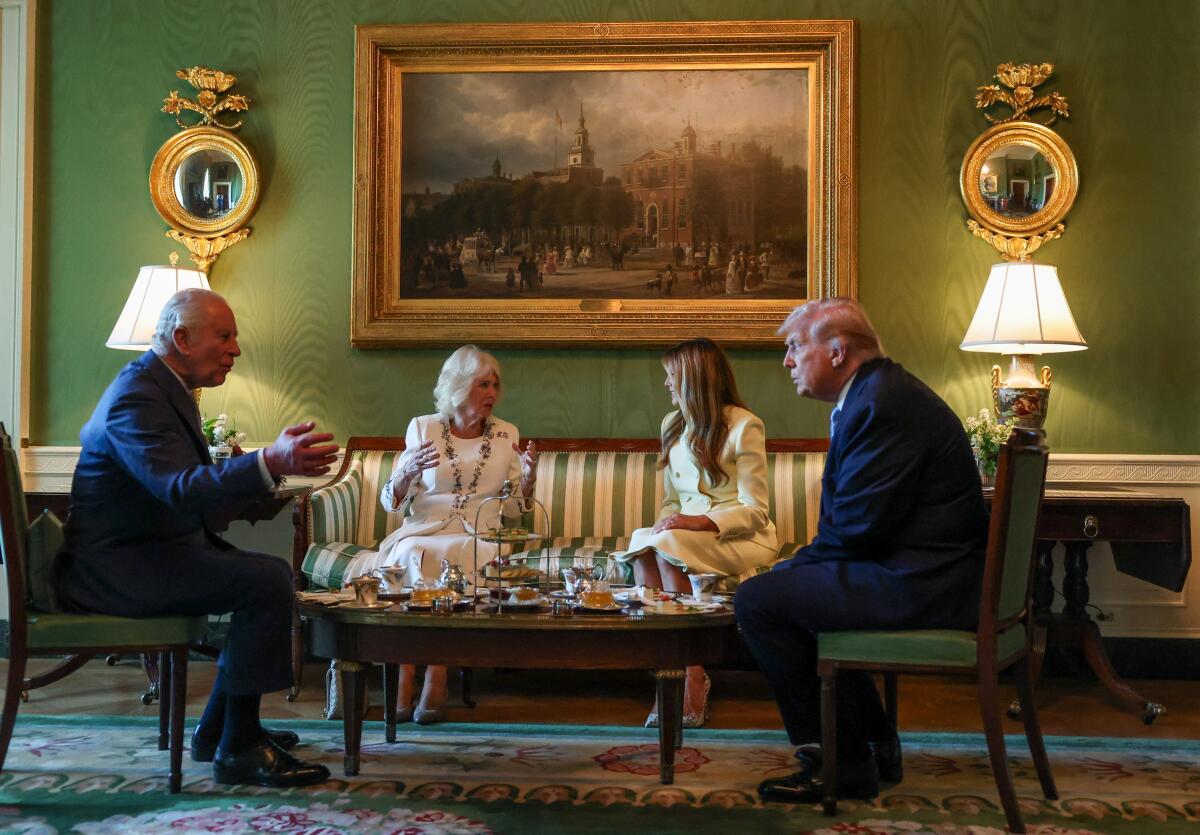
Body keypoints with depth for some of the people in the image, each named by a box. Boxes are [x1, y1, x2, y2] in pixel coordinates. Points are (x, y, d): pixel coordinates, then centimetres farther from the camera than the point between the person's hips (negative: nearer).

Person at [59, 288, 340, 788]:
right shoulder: (137, 396, -19)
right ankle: (239, 748, -16)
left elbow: (190, 485, 17)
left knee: (273, 574, 17)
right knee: (268, 582, -23)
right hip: (115, 566, -11)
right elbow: (180, 488, -34)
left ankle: (218, 728, 19)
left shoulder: (161, 387, 15)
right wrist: (270, 462, -45)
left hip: (138, 552, 11)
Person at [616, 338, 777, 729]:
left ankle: (692, 679, -31)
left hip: (741, 537, -5)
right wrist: (665, 522, -6)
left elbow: (754, 510, -9)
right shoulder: (672, 425, 16)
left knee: (665, 546, -34)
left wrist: (702, 522, -24)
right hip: (685, 534, 5)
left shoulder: (744, 425, -6)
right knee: (640, 542, -29)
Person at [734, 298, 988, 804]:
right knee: (795, 582, 25)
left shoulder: (879, 403, -18)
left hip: (920, 586, -11)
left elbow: (857, 528, -22)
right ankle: (874, 746, 25)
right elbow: (854, 518, 15)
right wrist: (797, 565, 5)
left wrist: (794, 565, -5)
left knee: (757, 601, -11)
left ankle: (843, 765, -1)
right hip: (930, 572, 11)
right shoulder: (880, 391, 15)